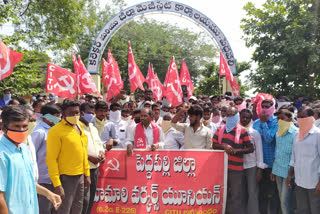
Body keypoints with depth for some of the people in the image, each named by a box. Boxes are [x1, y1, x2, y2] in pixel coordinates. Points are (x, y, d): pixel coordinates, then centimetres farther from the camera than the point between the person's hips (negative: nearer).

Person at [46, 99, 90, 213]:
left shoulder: (79, 127, 9)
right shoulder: (56, 131, -14)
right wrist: (57, 184, -18)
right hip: (66, 178, -7)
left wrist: (87, 174, 13)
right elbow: (51, 159, -15)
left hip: (80, 176, 7)